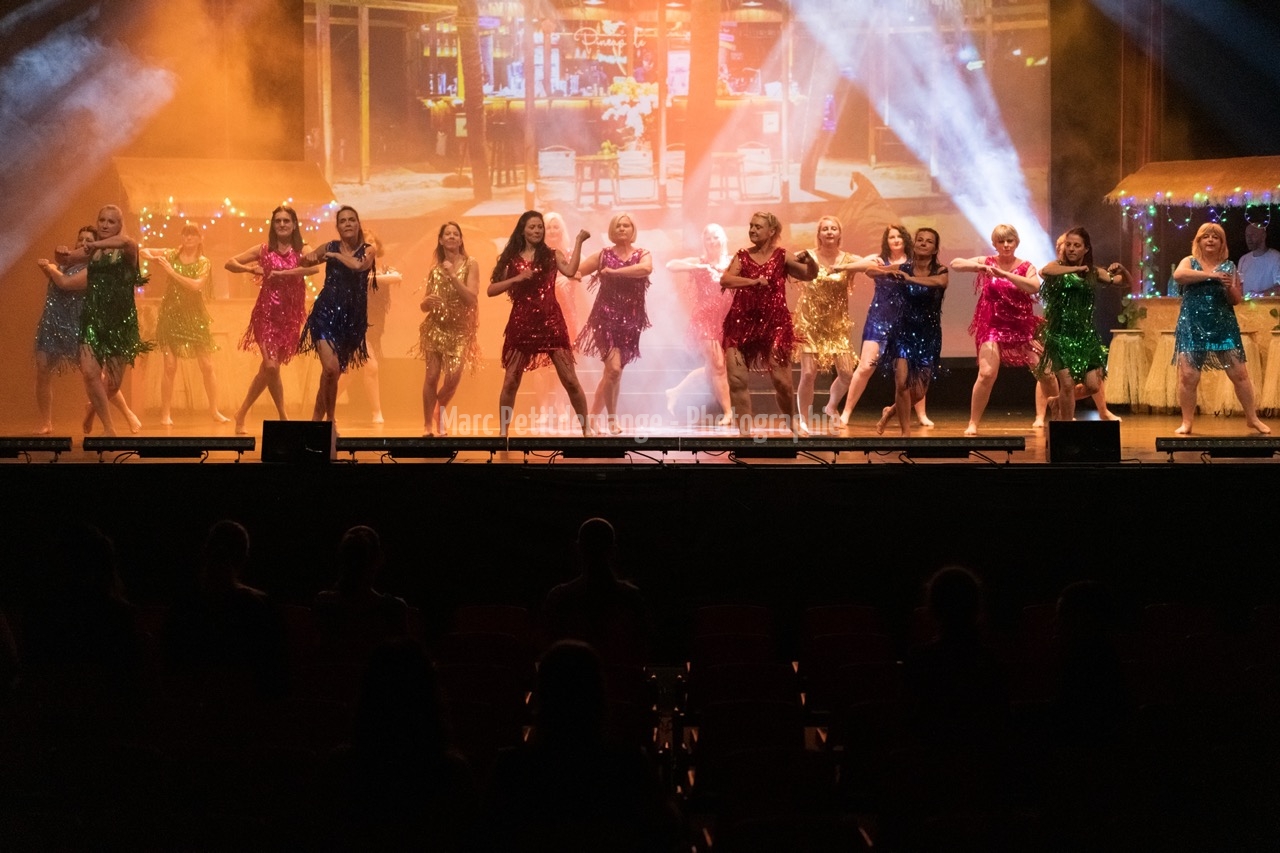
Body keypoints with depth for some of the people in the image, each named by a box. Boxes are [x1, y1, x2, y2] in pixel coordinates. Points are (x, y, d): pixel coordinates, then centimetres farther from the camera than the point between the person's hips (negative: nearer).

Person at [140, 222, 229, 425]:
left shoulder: (203, 263, 0)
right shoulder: (172, 255, 3)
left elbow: (196, 285, -17)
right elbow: (144, 251, 6)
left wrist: (171, 272, -17)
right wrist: (154, 258, -15)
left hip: (195, 317, 0)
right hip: (171, 315, 0)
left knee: (207, 366, 1)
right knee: (170, 366, -4)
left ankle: (214, 411, 13)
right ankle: (166, 414, 4)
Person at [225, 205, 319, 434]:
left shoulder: (302, 250, 1)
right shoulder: (263, 250, 4)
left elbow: (314, 267, -22)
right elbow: (229, 264, 8)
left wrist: (280, 273, -20)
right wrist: (252, 269, -9)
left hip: (290, 314, 1)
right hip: (267, 311, -1)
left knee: (269, 368, 5)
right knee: (271, 366, -12)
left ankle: (242, 414, 21)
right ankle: (283, 418, 4)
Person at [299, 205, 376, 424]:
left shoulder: (367, 250, 2)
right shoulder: (330, 247, 3)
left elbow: (359, 265, -21)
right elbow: (301, 262, 15)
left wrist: (336, 256, -9)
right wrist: (309, 257, -7)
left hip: (352, 316, 2)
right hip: (326, 312, -2)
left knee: (336, 372, 7)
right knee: (330, 368, -18)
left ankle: (320, 417, 24)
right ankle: (327, 418, -2)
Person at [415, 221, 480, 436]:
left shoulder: (470, 264, -3)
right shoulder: (435, 270, 6)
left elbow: (472, 298, -14)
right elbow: (424, 306, 9)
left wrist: (453, 276, -19)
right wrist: (427, 302, -15)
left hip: (460, 329, -1)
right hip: (436, 327, 1)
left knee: (453, 378, -10)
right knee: (432, 375, -9)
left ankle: (439, 411, 21)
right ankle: (427, 425, 1)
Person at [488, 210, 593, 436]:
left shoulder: (551, 255, 6)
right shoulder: (511, 258, 8)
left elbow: (570, 271, -14)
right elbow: (491, 290, 3)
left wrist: (578, 242, -13)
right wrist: (517, 278, -9)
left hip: (550, 322, -1)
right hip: (521, 323, 1)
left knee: (569, 379, -3)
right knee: (510, 381, 3)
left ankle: (586, 429, 5)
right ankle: (502, 432, 13)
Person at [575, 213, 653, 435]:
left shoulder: (642, 254, 3)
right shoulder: (604, 255, 4)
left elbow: (646, 269, -20)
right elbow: (575, 271, 4)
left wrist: (613, 272, -17)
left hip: (630, 319, 2)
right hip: (606, 316, -2)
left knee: (613, 371, 7)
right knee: (613, 368, -17)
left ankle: (592, 416, 20)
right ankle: (612, 418, -1)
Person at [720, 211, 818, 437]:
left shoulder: (781, 256, 3)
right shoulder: (742, 256, 7)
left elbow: (811, 275, 0)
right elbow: (725, 280, -8)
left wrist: (808, 259, -20)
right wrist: (754, 281, -18)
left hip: (774, 324, -2)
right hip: (742, 323, 2)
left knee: (781, 379, -1)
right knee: (736, 378, -5)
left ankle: (793, 422, 23)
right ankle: (744, 429, 5)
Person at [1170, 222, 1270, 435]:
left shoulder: (1229, 266, 8)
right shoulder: (1189, 262, 4)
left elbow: (1237, 299, 9)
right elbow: (1178, 275, -19)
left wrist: (1229, 288, -14)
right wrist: (1212, 275, -20)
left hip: (1224, 326, 1)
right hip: (1193, 327, -1)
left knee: (1239, 373, 1)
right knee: (1188, 375, -5)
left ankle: (1252, 418, 14)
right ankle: (1186, 422, 7)